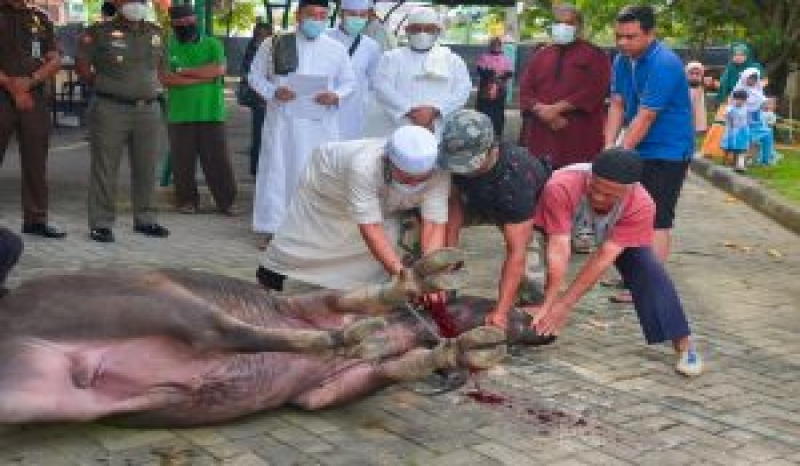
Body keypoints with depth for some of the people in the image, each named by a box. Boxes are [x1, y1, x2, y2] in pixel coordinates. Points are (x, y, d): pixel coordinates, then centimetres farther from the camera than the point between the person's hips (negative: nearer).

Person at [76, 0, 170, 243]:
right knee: (105, 169, -2)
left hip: (148, 110, 5)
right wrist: (104, 85, 2)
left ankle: (145, 219, 21)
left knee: (146, 168, 9)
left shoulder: (155, 33, 12)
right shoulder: (99, 32, -3)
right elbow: (82, 66, 2)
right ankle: (100, 223, 4)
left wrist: (152, 86, 12)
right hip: (110, 110, -4)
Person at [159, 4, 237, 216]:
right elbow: (165, 77, -7)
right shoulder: (168, 47, 7)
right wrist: (201, 77, -10)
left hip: (211, 113, 0)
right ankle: (187, 201, 16)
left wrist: (184, 71, -8)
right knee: (183, 161, 4)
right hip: (180, 115, 0)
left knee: (217, 159, 0)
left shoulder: (212, 45, 9)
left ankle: (226, 201, 6)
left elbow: (219, 68, -9)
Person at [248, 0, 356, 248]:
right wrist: (273, 92, -12)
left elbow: (349, 82, 12)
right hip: (282, 121, -1)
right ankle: (270, 228, 10)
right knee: (277, 172, 2)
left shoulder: (336, 49, 6)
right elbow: (255, 75, 7)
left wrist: (336, 96, -9)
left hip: (321, 123, 1)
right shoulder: (273, 44, 2)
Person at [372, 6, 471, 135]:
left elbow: (463, 90, 2)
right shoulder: (392, 58, 13)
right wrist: (410, 111, -14)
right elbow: (383, 88, -1)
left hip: (442, 133, 1)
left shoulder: (452, 60, 16)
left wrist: (434, 110, -12)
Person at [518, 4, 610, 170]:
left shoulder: (595, 56, 4)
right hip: (542, 136, 4)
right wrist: (542, 111, -10)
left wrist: (557, 108, -15)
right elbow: (525, 89, 10)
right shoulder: (540, 55, 18)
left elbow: (593, 91, -9)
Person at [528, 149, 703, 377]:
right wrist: (548, 304, -46)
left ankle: (683, 344, -8)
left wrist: (564, 304, -39)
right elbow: (559, 249, -43)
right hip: (564, 230, 1)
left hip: (616, 237, 0)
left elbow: (605, 256, -38)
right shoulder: (561, 187, -44)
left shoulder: (641, 205, -38)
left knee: (649, 270, -17)